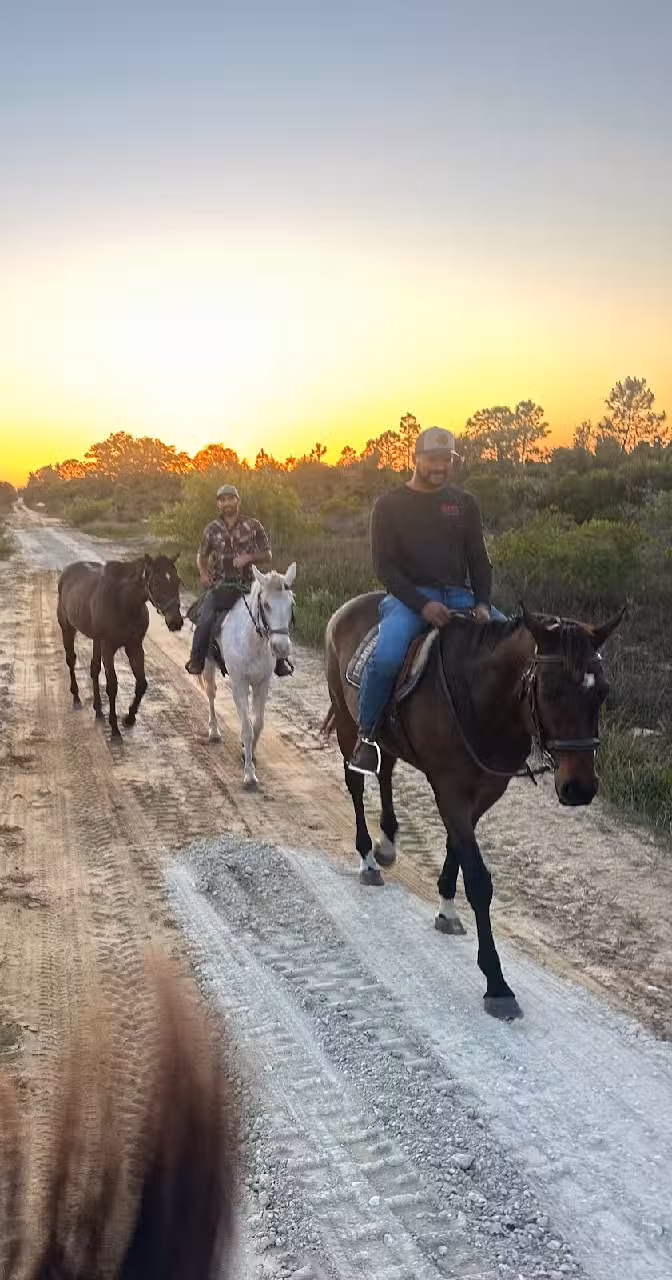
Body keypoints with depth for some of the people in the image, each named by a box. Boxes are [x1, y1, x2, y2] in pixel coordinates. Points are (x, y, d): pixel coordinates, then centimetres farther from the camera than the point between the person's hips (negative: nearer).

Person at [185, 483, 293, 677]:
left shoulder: (253, 526, 4)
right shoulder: (212, 529, 8)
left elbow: (267, 555, 5)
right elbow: (201, 556, 19)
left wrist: (248, 557, -14)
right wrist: (203, 573, -2)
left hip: (246, 586, 0)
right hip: (219, 586, 0)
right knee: (205, 619, -21)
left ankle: (279, 660, 1)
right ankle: (196, 660, -7)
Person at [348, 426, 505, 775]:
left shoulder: (465, 503, 15)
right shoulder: (389, 504, 4)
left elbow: (479, 560, 13)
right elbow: (384, 566, -4)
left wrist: (482, 604, -7)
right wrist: (422, 605, -18)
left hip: (459, 595, 4)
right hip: (408, 596, -4)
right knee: (386, 657, -33)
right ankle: (366, 736, -10)